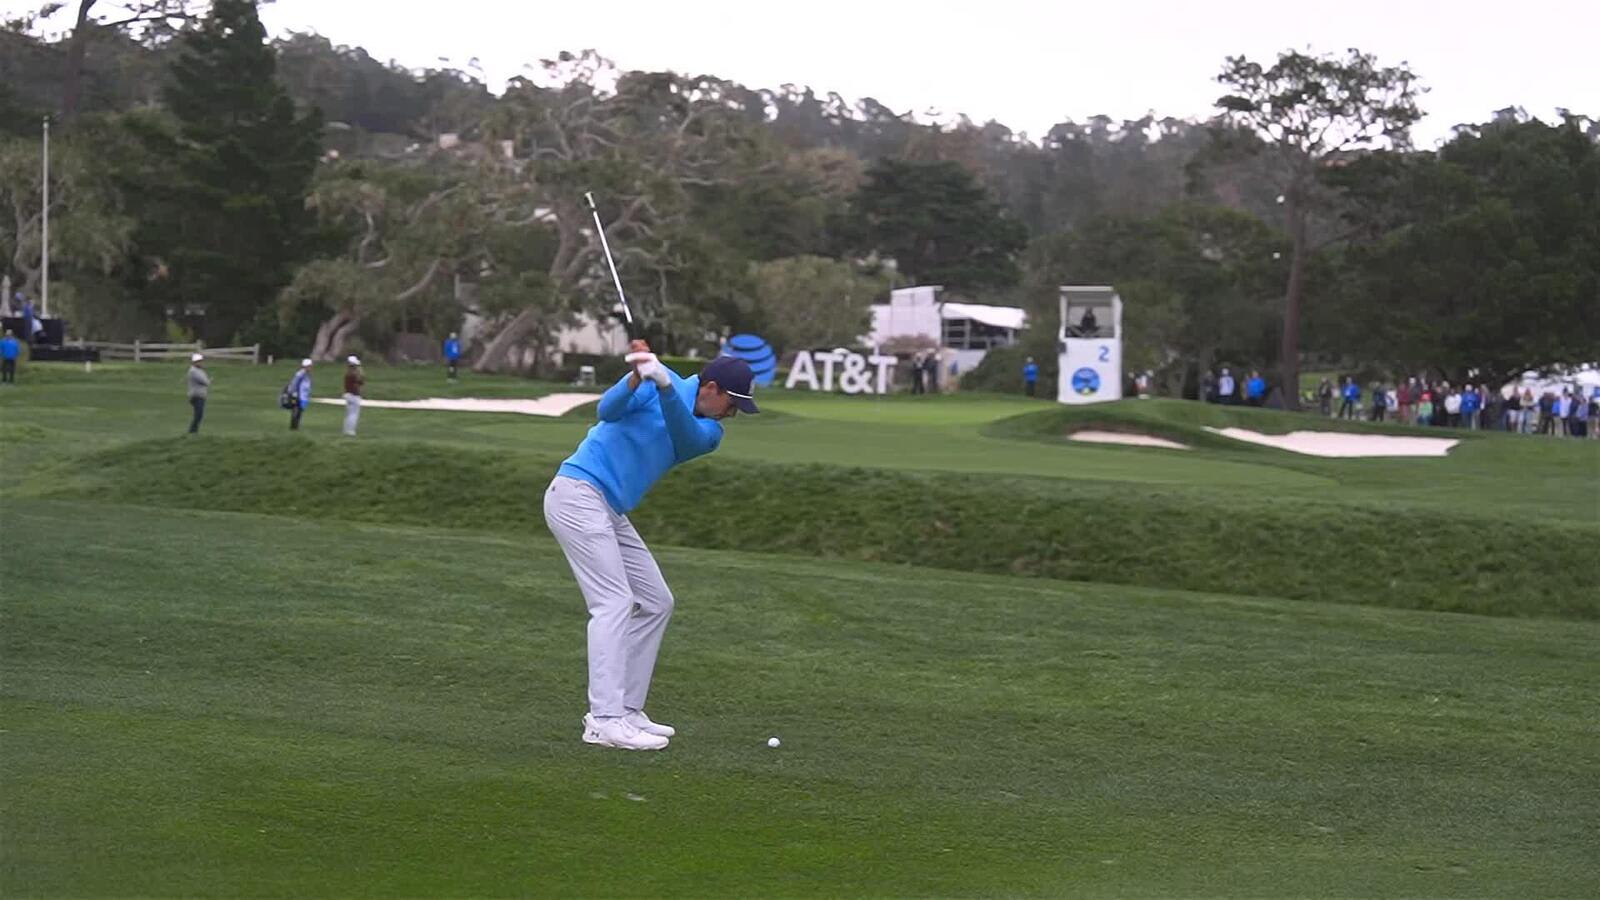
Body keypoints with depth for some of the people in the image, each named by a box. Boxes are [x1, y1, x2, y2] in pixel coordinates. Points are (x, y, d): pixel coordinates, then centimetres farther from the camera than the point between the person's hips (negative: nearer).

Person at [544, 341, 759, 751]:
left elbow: (685, 435, -15)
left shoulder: (710, 432, 8)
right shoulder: (660, 381, -5)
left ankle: (625, 709, 11)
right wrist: (638, 377, -37)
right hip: (578, 494, -8)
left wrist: (663, 386, -32)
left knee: (655, 604, 9)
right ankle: (605, 720, -21)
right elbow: (608, 411, -19)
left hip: (611, 514, 9)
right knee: (615, 602, -17)